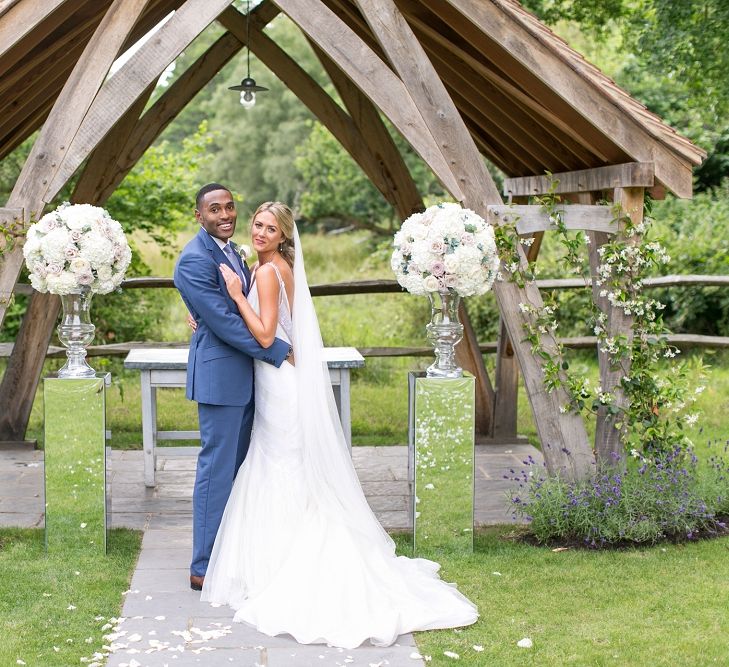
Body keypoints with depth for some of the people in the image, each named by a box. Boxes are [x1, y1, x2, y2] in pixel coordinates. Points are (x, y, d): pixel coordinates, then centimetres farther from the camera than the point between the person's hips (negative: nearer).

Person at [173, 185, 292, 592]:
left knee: (239, 467, 15)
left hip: (243, 374, 10)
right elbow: (223, 321, -21)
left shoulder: (230, 249, 12)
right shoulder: (195, 260, -17)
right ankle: (204, 569, 4)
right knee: (218, 468, -4)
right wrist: (278, 352, -17)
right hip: (220, 376, -10)